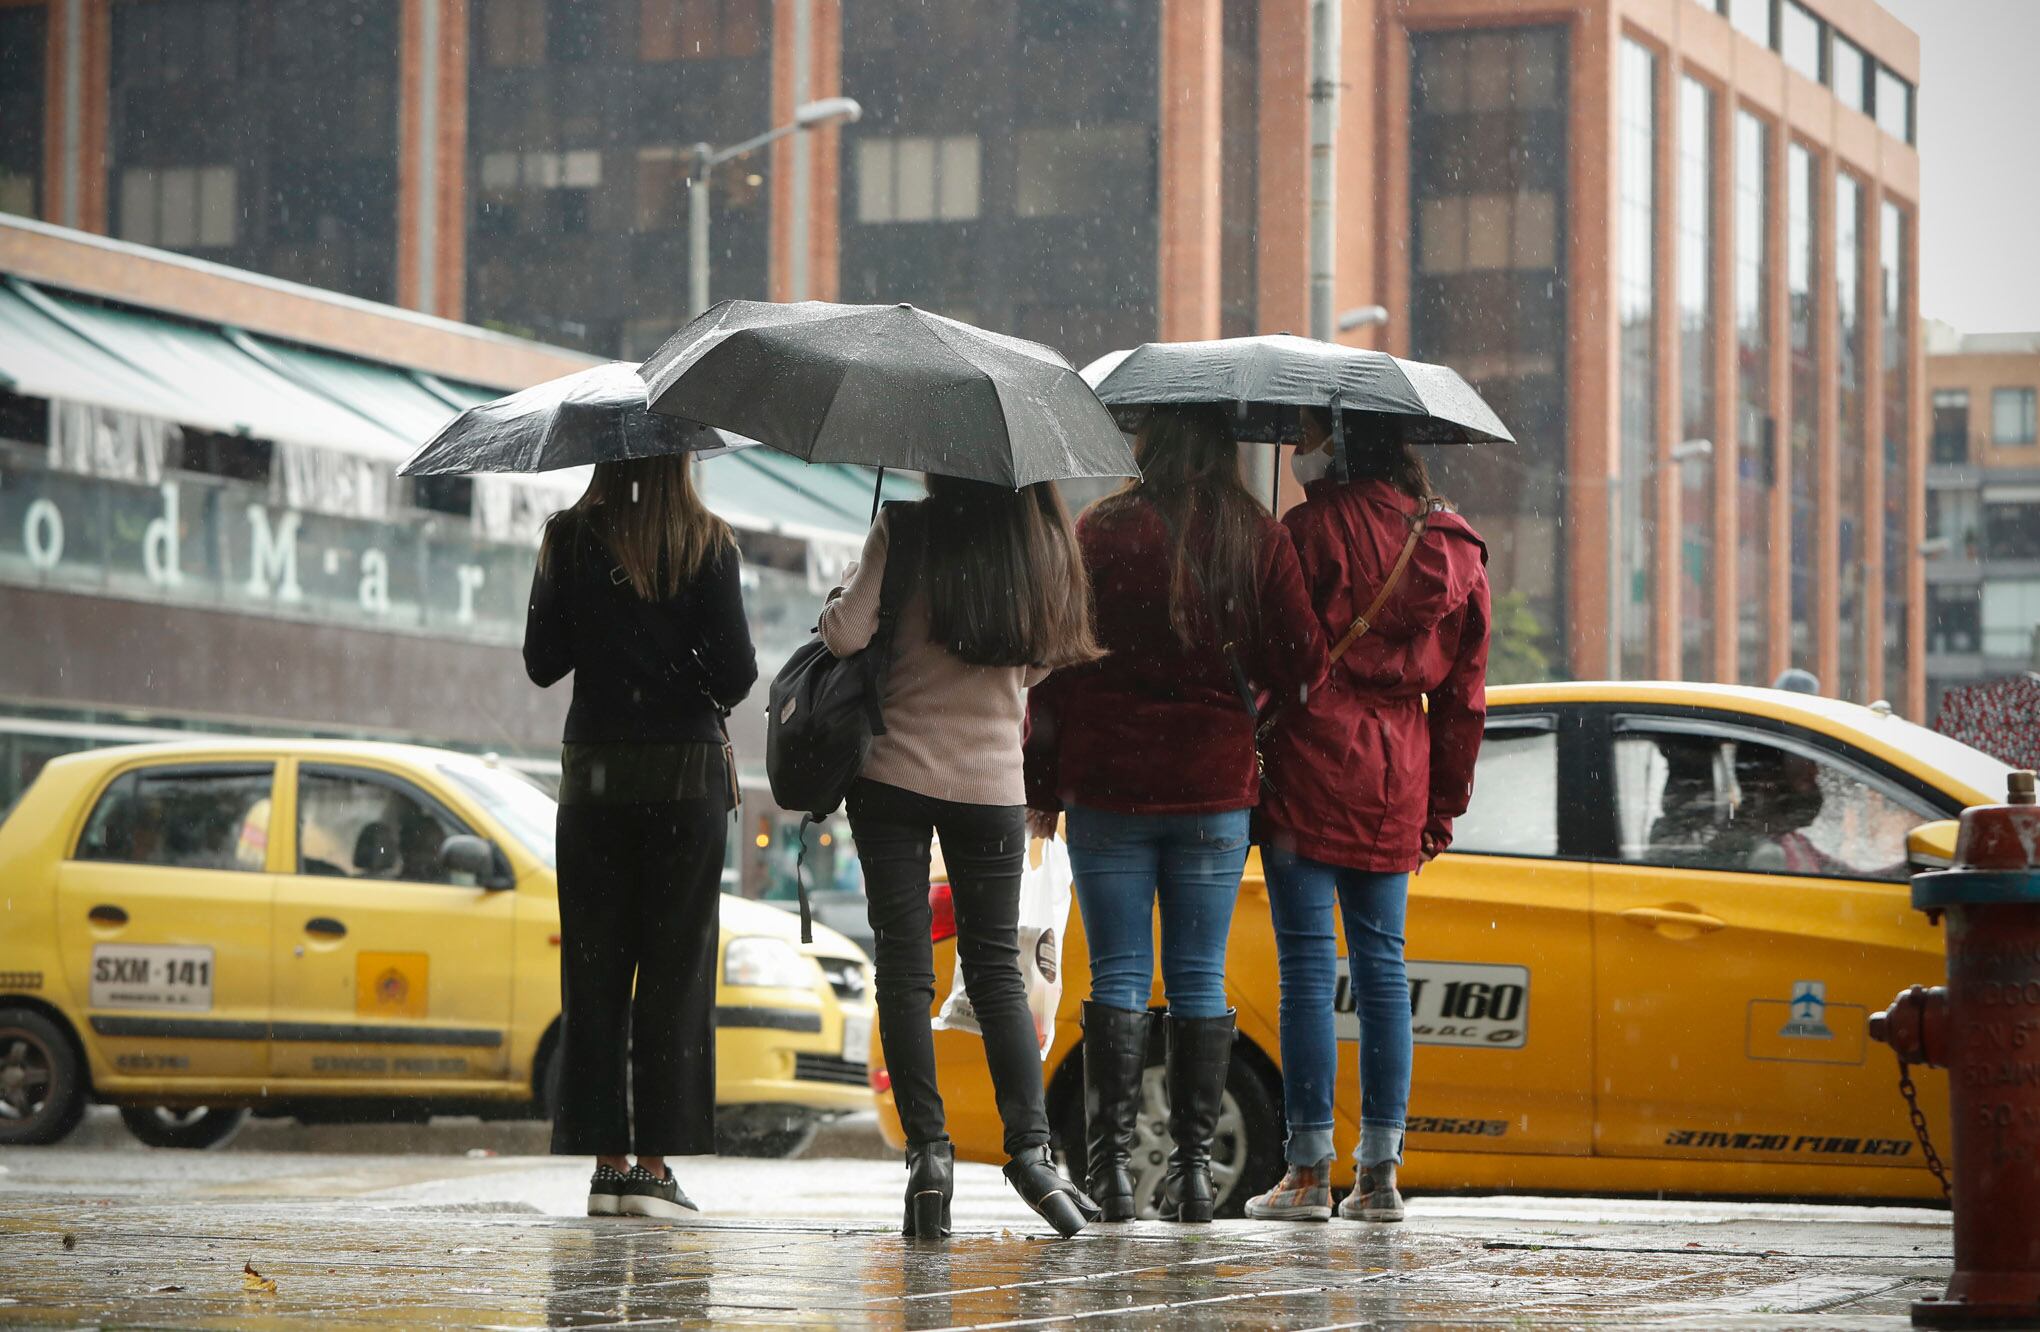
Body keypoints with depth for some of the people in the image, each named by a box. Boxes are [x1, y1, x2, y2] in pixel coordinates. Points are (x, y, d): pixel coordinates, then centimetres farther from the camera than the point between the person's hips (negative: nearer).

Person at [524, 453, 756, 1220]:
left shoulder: (570, 540, 0)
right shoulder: (708, 545, -5)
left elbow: (542, 662, 2)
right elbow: (734, 672, -8)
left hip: (594, 774, 2)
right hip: (687, 769, -2)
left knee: (595, 968, 7)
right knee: (676, 967, 2)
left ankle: (606, 1161, 4)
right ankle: (653, 1165, -1)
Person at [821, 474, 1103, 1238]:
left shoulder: (904, 531, -9)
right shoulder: (1043, 543, -1)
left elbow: (847, 634, -15)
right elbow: (1038, 664, 9)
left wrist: (839, 600, 7)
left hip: (894, 773, -2)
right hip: (993, 783, 2)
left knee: (903, 968, 3)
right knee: (997, 969, 10)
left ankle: (928, 1147, -4)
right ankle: (1030, 1147, -2)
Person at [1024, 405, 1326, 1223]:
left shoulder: (1102, 533, -5)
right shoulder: (1259, 541, 0)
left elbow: (1056, 664, -4)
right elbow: (1300, 666, -1)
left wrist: (1042, 785, 4)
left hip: (1109, 786, -1)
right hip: (1215, 787, 1)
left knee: (1118, 974, 1)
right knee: (1200, 979, 5)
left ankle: (1110, 1163, -5)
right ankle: (1192, 1167, 4)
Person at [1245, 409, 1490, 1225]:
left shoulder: (1314, 529, -8)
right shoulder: (1452, 545, 11)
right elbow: (1464, 687, 13)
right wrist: (1445, 805, 18)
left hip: (1313, 763, -6)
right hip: (1397, 776, 6)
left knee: (1308, 963, -3)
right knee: (1381, 960, 10)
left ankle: (1308, 1169, -4)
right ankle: (1381, 1170, 8)